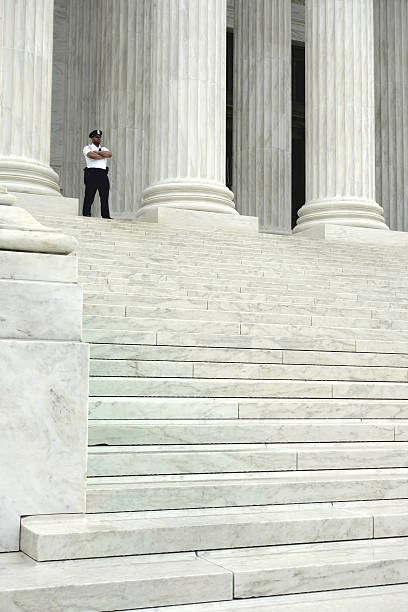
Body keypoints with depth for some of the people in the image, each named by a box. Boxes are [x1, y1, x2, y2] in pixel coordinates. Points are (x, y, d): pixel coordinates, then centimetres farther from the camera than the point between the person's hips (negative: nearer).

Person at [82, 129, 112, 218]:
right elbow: (92, 156, -12)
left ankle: (106, 216, 1)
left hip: (103, 174, 5)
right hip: (92, 173, -5)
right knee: (89, 196, -8)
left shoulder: (104, 148, 24)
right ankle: (86, 215, -8)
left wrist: (97, 152, -4)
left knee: (105, 197, 1)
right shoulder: (87, 148, 9)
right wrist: (104, 155, 0)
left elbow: (109, 154, 1)